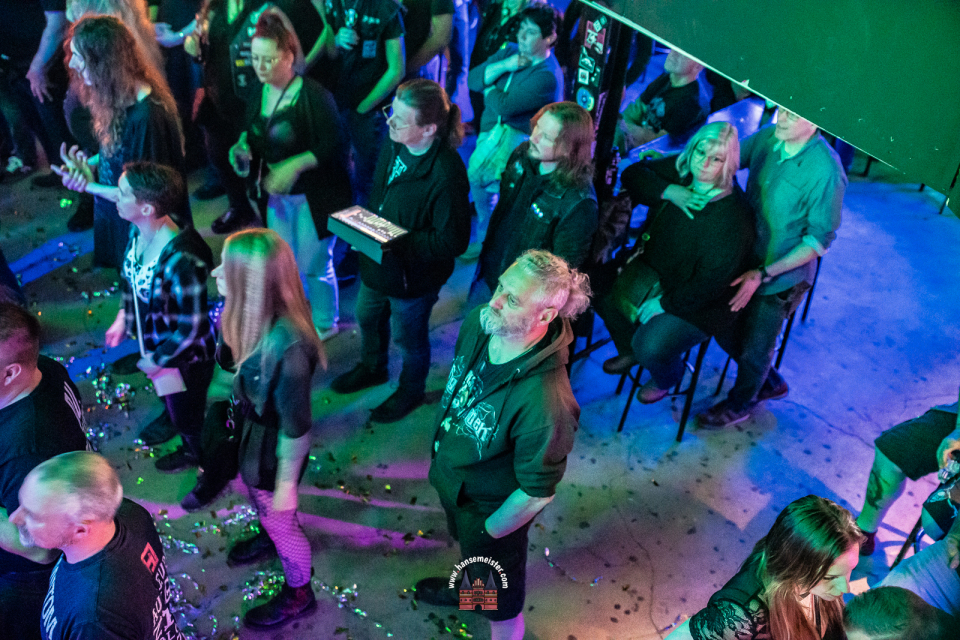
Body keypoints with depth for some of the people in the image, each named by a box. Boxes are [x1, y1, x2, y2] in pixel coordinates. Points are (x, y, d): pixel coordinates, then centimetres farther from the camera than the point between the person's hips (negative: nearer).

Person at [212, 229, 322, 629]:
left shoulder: (285, 344, -40)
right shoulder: (255, 317, -17)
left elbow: (295, 427, -28)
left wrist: (286, 484, -17)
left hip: (272, 448, -7)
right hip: (250, 432, 7)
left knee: (280, 520, 19)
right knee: (256, 497, 35)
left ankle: (298, 595, 48)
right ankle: (267, 537, 69)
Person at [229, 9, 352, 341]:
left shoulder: (314, 96, -21)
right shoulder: (259, 95, 1)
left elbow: (334, 146, -21)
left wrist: (295, 165, -28)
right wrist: (242, 146, -5)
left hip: (314, 197, -6)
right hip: (277, 194, 7)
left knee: (313, 266, 7)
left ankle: (325, 323, 32)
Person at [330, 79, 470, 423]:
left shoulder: (447, 175, -35)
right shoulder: (393, 144, -11)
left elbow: (453, 240, -29)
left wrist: (397, 243, -31)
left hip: (413, 277, -7)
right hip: (377, 261, 8)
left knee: (408, 337, 19)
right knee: (367, 317, 31)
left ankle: (411, 390, 50)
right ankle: (372, 367, 62)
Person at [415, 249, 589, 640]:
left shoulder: (545, 403, -43)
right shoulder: (477, 323, -22)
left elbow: (537, 493, -27)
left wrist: (486, 535, -12)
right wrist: (439, 445, 13)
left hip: (492, 508, -7)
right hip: (450, 477, 7)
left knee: (500, 605, 21)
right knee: (465, 549, 38)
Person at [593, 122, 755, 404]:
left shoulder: (732, 217, -31)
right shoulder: (680, 170, -10)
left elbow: (710, 284, -27)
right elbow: (633, 174, -4)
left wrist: (664, 304, -17)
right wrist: (668, 192, -22)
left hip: (697, 305, -7)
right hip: (652, 270, 7)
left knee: (650, 348, -25)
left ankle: (667, 377, 16)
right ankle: (629, 351, 23)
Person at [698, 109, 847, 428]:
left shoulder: (825, 172, -27)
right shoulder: (767, 137, -11)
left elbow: (819, 240, -20)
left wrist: (763, 274, -23)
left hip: (782, 277, -6)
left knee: (754, 348, 15)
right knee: (725, 331, 21)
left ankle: (741, 403, 46)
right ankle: (771, 383, 49)